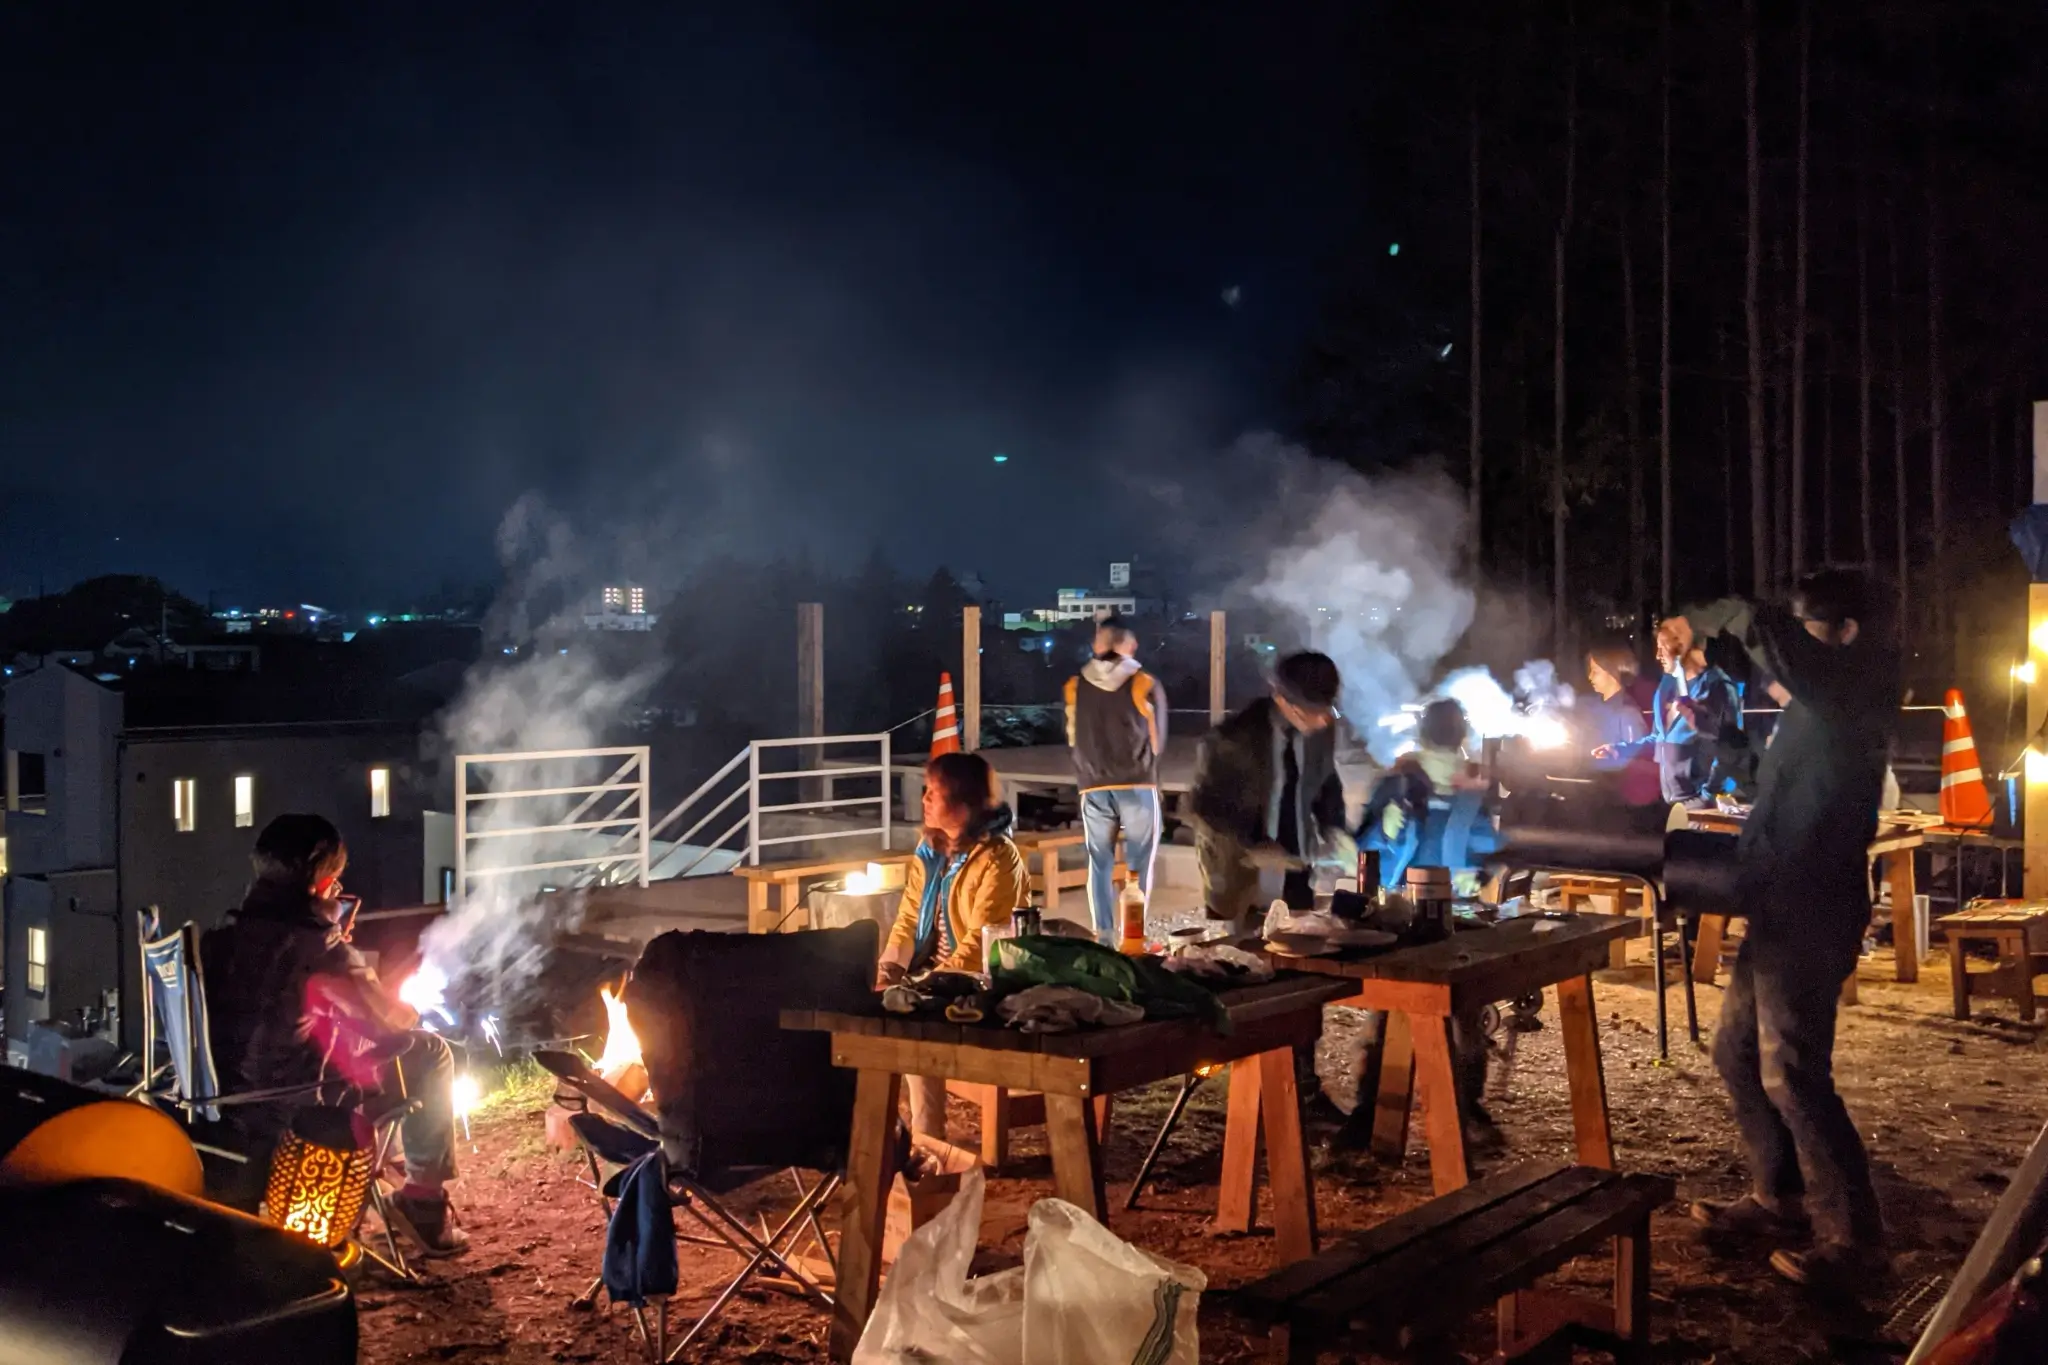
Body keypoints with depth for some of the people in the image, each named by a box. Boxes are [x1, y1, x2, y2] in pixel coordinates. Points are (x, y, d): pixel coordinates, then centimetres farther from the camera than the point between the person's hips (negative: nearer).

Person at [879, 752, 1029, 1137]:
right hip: (932, 976, 8)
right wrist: (890, 968, -10)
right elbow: (909, 916, 8)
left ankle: (926, 1137, -12)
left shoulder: (998, 858, -18)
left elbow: (981, 941, -23)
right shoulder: (930, 849, 8)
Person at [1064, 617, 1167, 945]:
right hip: (1138, 786, -2)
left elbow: (1073, 739, 12)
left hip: (1093, 787, 2)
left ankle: (1104, 935, 4)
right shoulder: (1146, 685, -4)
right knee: (1139, 863, 4)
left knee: (1100, 863, 9)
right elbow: (1157, 741, 5)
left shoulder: (1075, 686, 3)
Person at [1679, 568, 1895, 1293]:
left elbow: (1772, 636, -32)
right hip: (1783, 906, 10)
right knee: (1737, 1051, 16)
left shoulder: (1856, 692, -14)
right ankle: (1778, 1198, 28)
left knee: (1792, 1074, -8)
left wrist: (1721, 617, -12)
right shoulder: (1823, 701, 17)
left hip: (1811, 913, -10)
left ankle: (1853, 1238, 1)